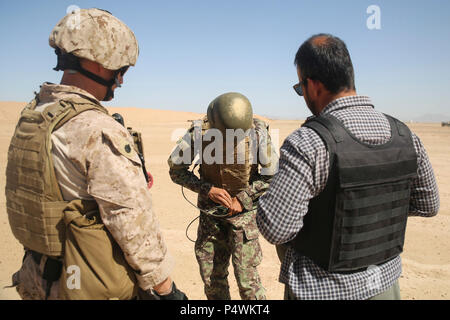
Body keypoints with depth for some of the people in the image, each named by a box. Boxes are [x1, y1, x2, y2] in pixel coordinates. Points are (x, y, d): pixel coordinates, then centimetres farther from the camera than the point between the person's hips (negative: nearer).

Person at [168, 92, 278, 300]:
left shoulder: (257, 131, -17)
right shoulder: (199, 130, -15)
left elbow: (271, 174, -4)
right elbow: (176, 169, -5)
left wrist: (243, 199, -11)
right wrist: (207, 189, -16)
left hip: (244, 210, -2)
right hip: (210, 211, 2)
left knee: (246, 277, -1)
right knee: (211, 277, 12)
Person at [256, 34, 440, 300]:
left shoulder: (307, 143, -27)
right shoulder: (405, 136, -7)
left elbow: (275, 229, -26)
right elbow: (428, 205, 7)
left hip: (324, 289, -5)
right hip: (384, 283, 6)